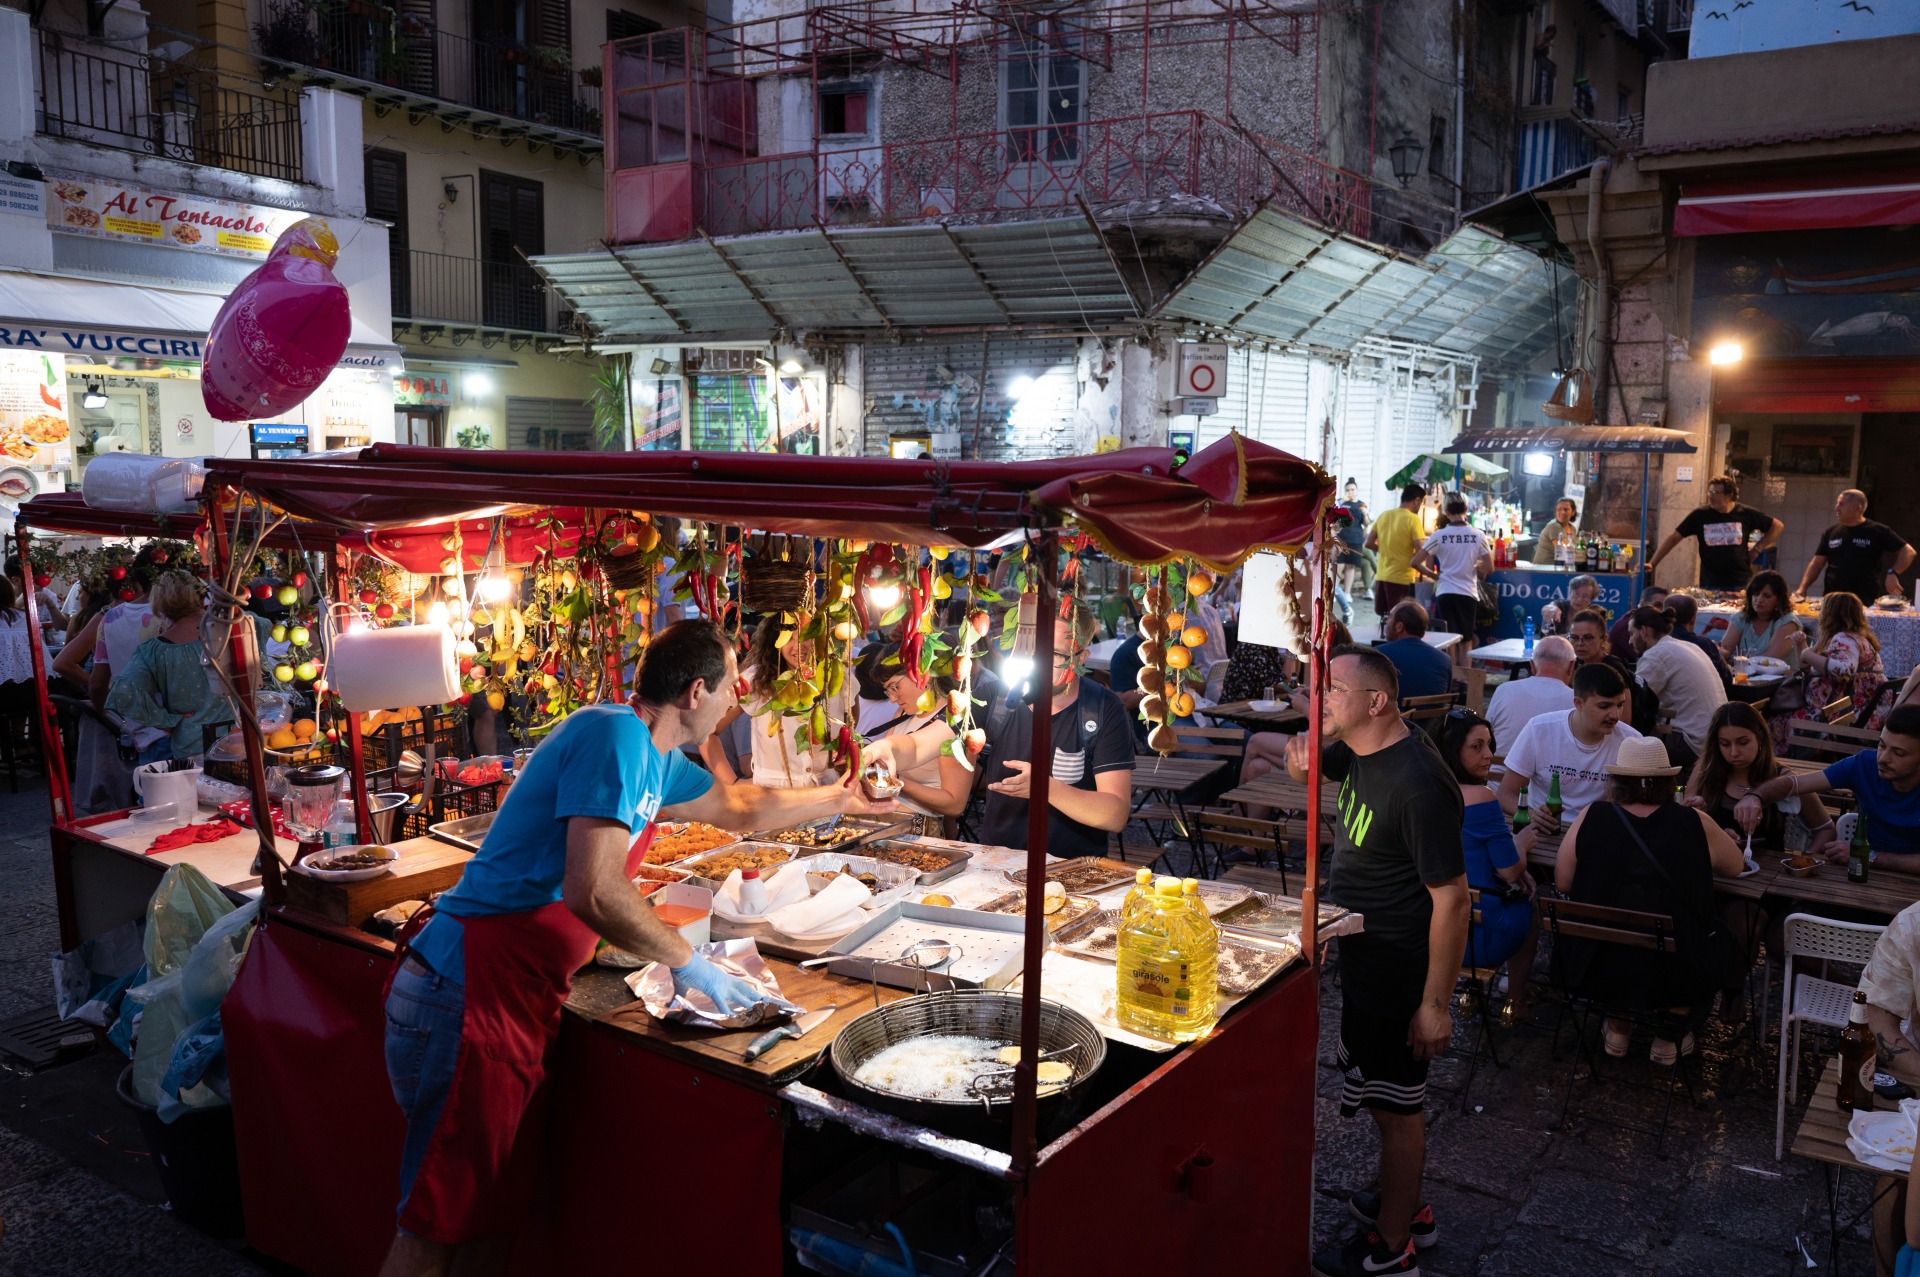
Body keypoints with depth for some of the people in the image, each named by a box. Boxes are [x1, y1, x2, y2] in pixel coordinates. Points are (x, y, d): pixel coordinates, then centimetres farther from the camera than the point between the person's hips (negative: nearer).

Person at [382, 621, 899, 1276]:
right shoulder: (614, 734, -16)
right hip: (469, 998, -9)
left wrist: (842, 798, 42)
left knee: (492, 1219, 12)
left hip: (512, 1007, 9)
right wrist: (686, 961, -11)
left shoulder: (654, 757, 15)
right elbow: (594, 892, -24)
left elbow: (741, 808, 33)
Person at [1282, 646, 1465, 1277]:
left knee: (1396, 1105, 7)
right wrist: (1304, 756, -8)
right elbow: (1304, 769, 19)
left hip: (1399, 972, -9)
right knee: (1390, 1098, 24)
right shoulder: (1364, 751, -1)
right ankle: (1407, 1205, 43)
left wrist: (1435, 1004, -23)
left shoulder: (1418, 784, -29)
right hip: (1364, 958, 9)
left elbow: (1452, 898, -26)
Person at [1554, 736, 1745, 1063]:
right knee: (1724, 944, 30)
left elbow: (1562, 882, 0)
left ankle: (1617, 1027, 32)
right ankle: (1671, 1036, 30)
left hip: (1596, 974, 1)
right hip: (1672, 979, 0)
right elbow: (1736, 867, 12)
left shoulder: (1592, 818, -8)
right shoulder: (1695, 824, -7)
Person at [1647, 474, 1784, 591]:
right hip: (1710, 586, 0)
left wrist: (1757, 549, 4)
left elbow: (1778, 526, 13)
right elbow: (1673, 538, 0)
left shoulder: (1746, 514, 0)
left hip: (1741, 585, 0)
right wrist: (1652, 564, -7)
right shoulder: (1700, 515, -1)